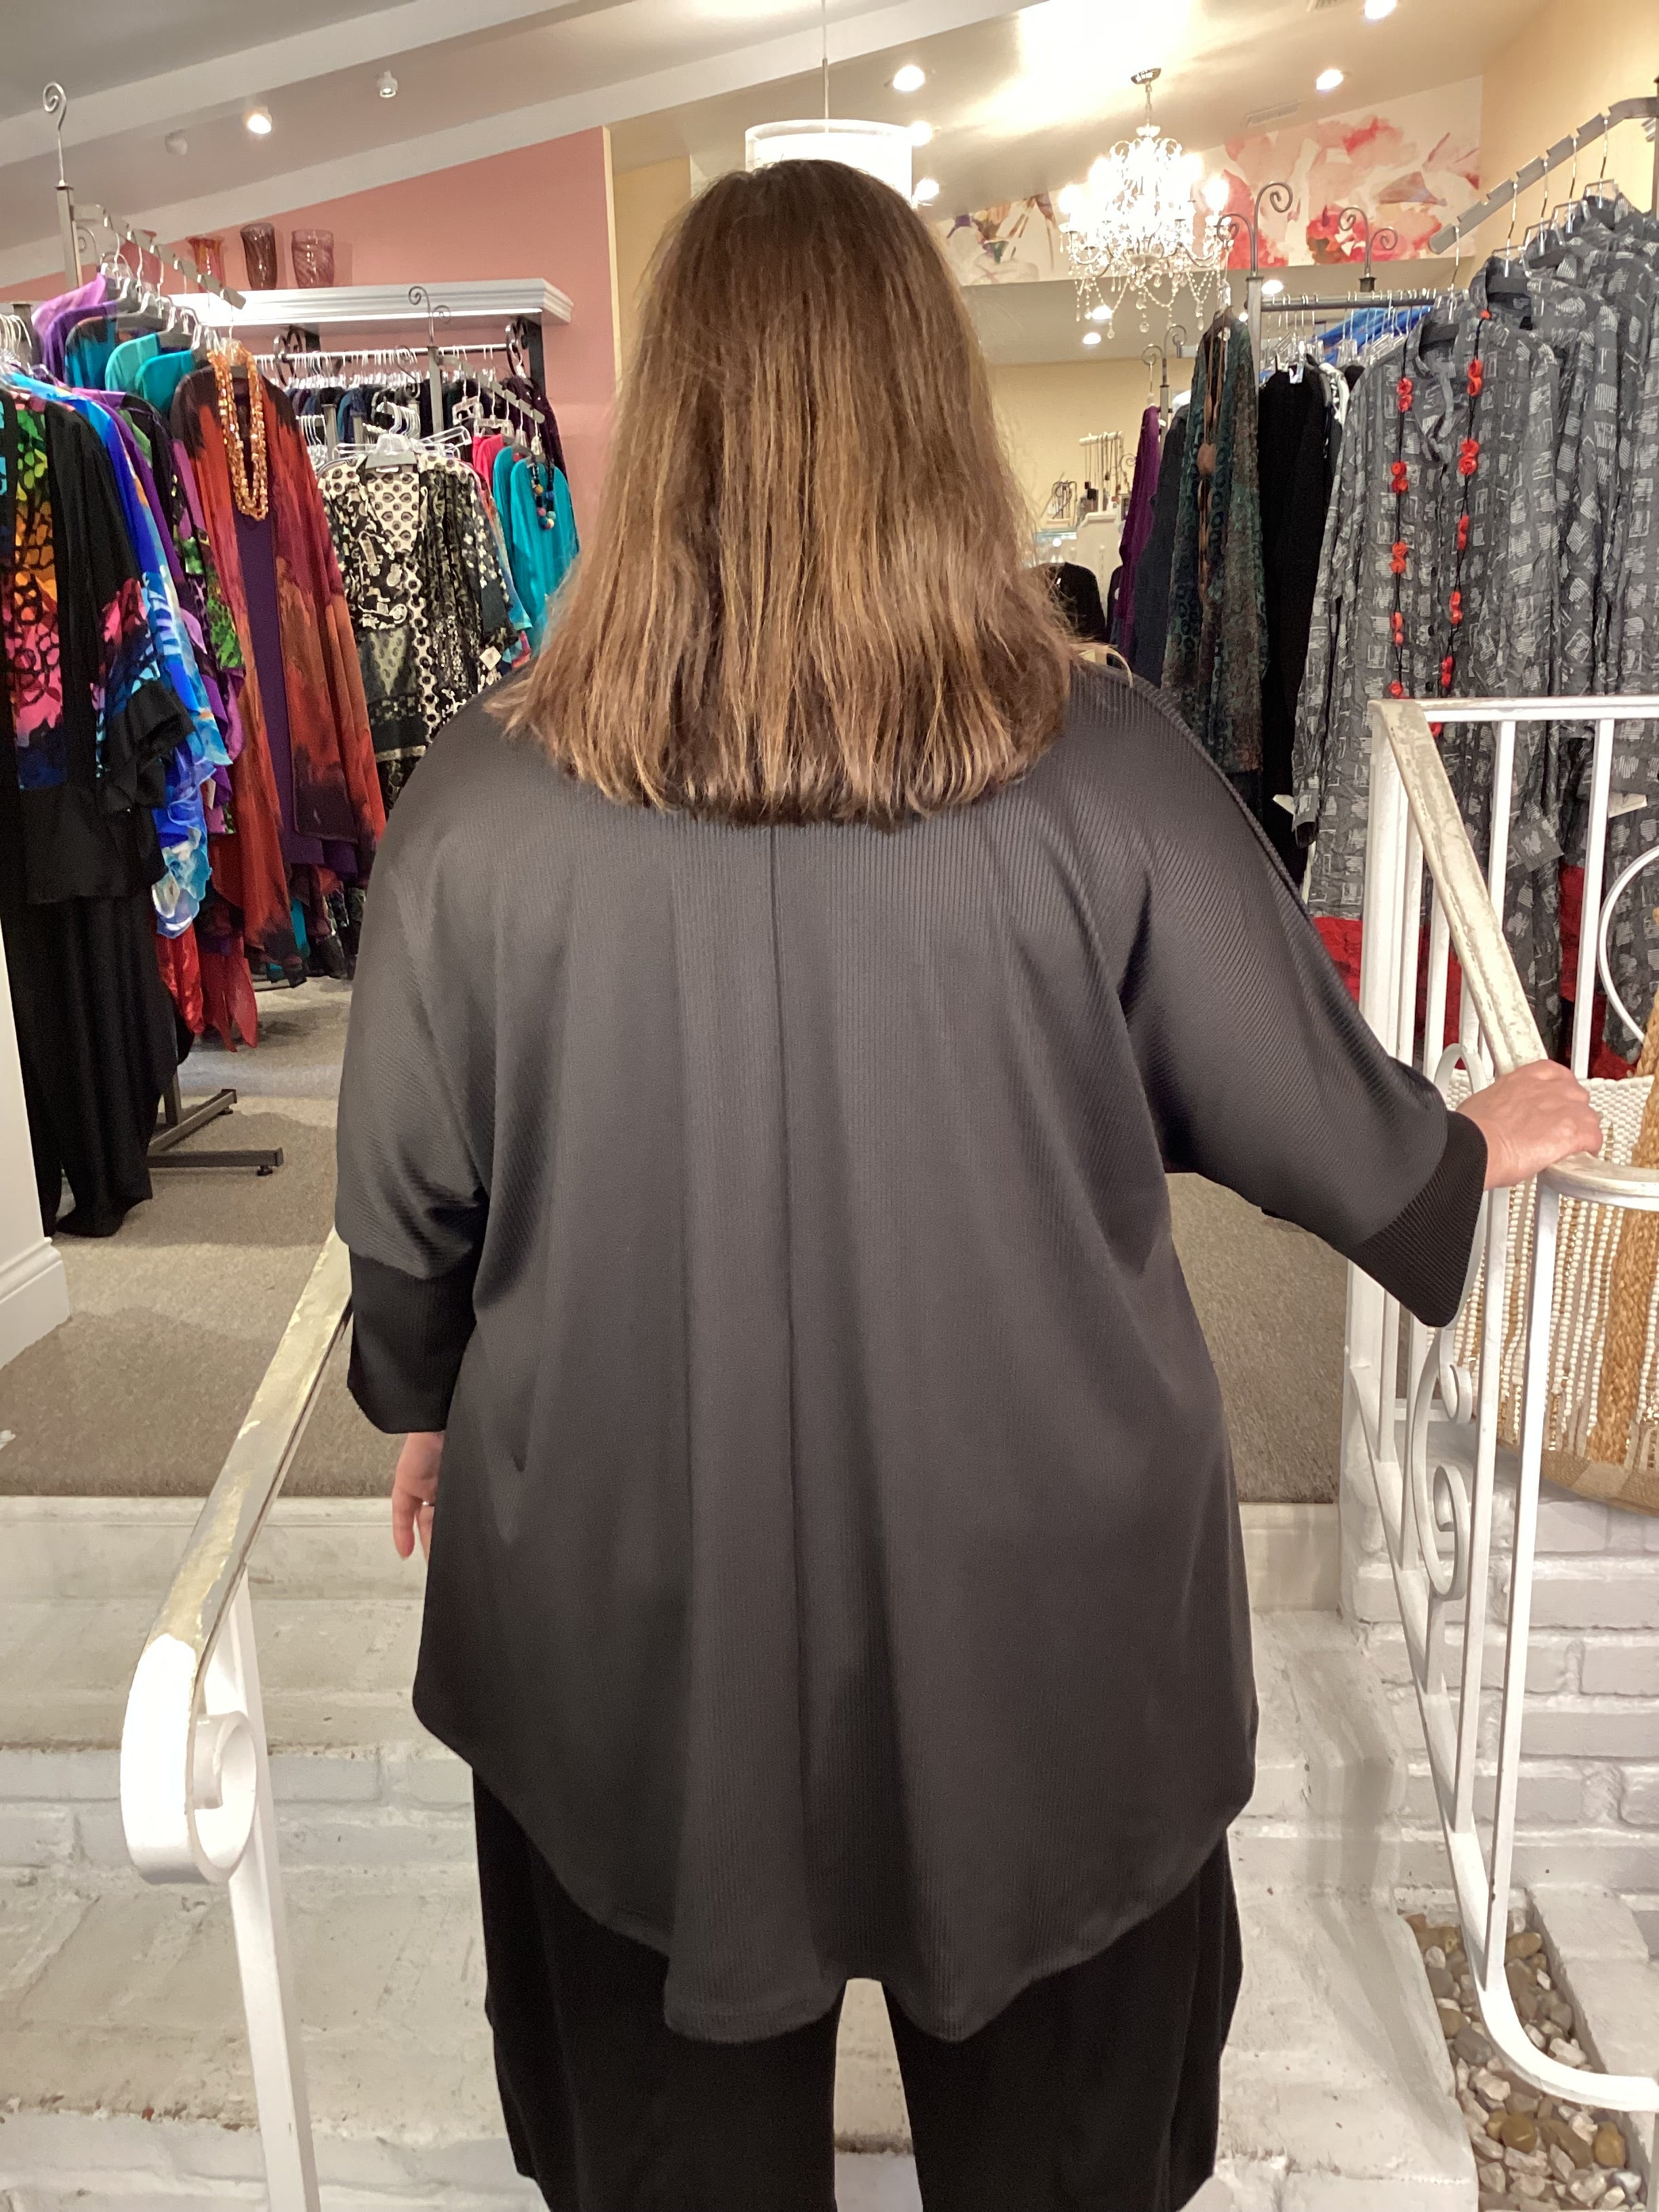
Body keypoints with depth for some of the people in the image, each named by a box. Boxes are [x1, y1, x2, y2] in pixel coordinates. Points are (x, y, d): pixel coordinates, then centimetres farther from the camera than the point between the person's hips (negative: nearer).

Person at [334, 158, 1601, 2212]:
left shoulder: (481, 802, -17)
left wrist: (430, 1404, 17)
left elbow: (401, 1208, -5)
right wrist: (1486, 1142, 16)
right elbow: (1328, 1128, -6)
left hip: (634, 1601, 1)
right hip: (1039, 1598, 0)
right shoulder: (1110, 770, -19)